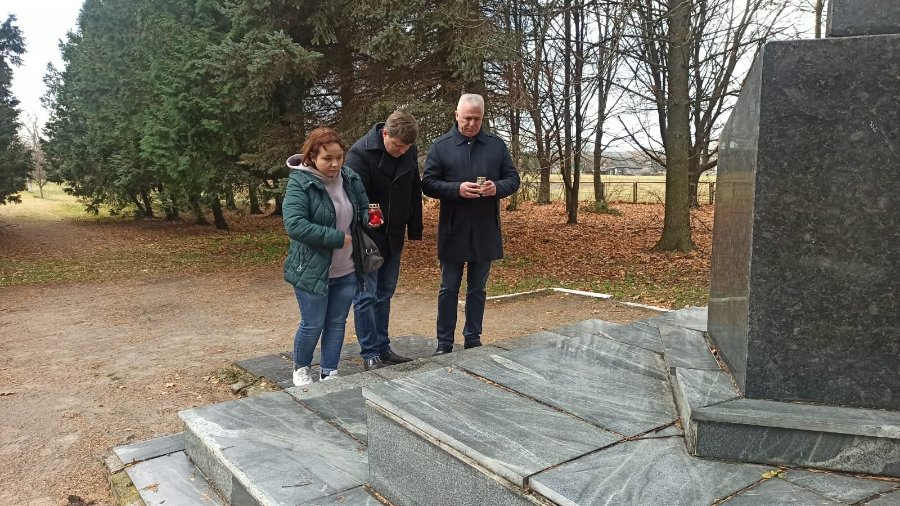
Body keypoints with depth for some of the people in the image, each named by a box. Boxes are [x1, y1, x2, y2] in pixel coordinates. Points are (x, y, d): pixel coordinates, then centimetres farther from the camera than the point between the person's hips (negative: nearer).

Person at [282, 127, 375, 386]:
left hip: (347, 270, 5)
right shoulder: (299, 183, -16)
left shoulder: (350, 178, 1)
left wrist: (369, 218, -9)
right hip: (312, 270, -5)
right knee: (312, 325, 6)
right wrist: (338, 238, -25)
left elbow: (363, 208, 16)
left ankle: (329, 373, 27)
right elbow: (295, 225, -26)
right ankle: (301, 368, 31)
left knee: (337, 323, 12)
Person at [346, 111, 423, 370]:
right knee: (366, 297, -1)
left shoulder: (410, 151, -1)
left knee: (384, 295, 13)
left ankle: (383, 348, 22)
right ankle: (370, 355, 8)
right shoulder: (360, 153, -19)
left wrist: (415, 229, 10)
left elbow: (415, 192, 10)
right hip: (367, 237, -6)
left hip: (393, 237, 6)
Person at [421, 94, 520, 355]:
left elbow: (513, 179, 6)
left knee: (477, 289, 13)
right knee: (449, 289, 7)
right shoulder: (441, 146, -2)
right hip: (453, 231, -2)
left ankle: (473, 339, 25)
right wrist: (457, 189, -21)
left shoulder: (497, 145, 5)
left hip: (486, 231, 2)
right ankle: (444, 343, 17)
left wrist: (497, 187, -16)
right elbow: (428, 183, -5)